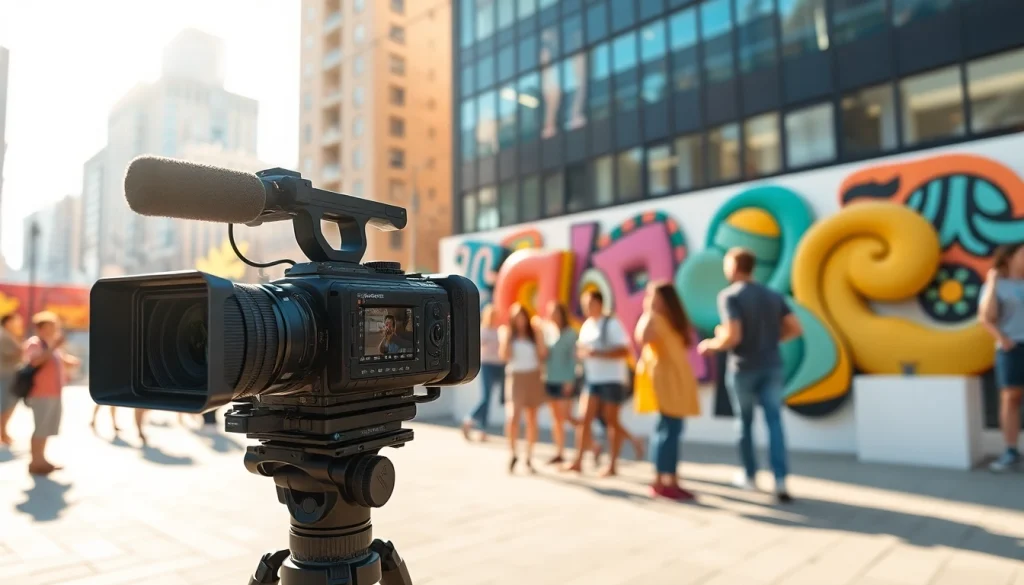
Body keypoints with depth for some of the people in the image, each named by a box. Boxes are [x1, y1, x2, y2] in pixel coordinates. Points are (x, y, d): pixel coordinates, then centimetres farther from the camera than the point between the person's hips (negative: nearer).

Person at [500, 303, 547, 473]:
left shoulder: (533, 333, 7)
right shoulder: (507, 333, 3)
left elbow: (543, 354, -2)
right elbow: (505, 356, -9)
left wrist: (538, 335, -6)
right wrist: (506, 336, -13)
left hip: (533, 377, 2)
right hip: (515, 377, -2)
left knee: (531, 418, 5)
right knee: (513, 417, -16)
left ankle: (529, 457, 15)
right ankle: (513, 454, 2)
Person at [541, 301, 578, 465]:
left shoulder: (569, 333, -5)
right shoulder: (547, 331, 9)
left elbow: (572, 357, -8)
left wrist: (570, 380, -13)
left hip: (564, 380, -5)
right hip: (550, 379, 5)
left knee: (566, 417, -6)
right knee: (557, 418, 9)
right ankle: (559, 452, 14)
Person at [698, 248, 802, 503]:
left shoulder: (729, 295, -11)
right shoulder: (773, 295, 8)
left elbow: (732, 337, -20)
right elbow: (795, 329, 5)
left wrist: (711, 345, -2)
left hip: (743, 368, -4)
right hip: (772, 367, 4)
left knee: (745, 422, 13)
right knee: (774, 422, 1)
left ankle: (750, 476, 26)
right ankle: (780, 480, -10)